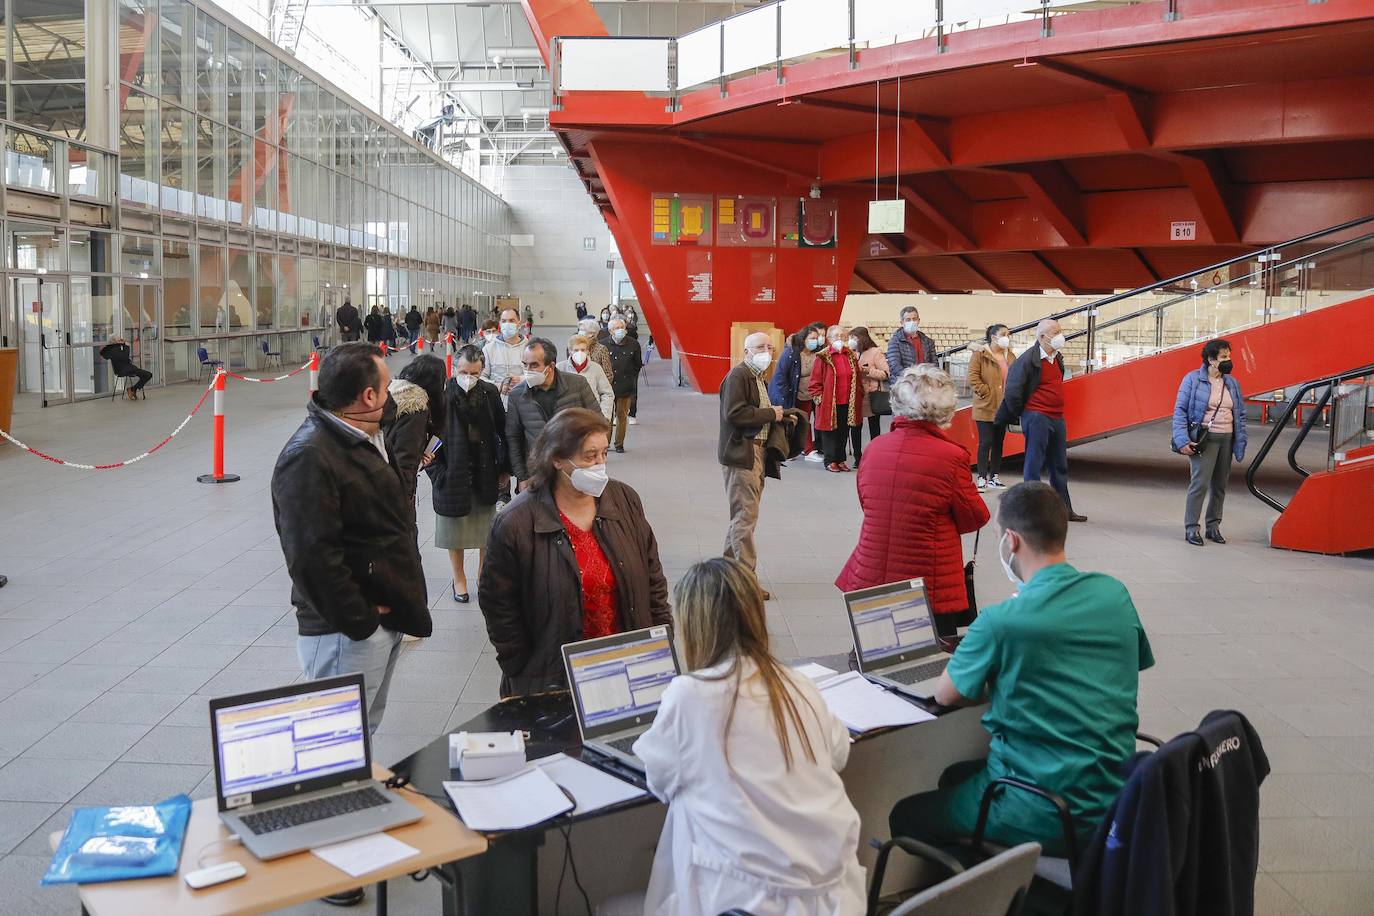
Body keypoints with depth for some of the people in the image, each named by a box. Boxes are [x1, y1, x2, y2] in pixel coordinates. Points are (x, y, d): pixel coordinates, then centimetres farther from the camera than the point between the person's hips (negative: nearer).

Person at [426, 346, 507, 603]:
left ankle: (484, 573, 32)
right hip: (453, 474, -2)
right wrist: (435, 471, -10)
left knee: (487, 529, 14)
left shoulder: (490, 393, -4)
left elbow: (503, 431, 5)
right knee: (455, 531, 12)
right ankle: (459, 579, 30)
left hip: (485, 474, 2)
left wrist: (505, 469, 6)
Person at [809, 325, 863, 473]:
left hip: (848, 404, 4)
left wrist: (858, 396, 11)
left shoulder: (851, 356, 9)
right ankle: (831, 461, 13)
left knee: (844, 432, 10)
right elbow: (815, 382, -5)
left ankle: (841, 460, 21)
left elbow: (857, 379, 18)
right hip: (829, 404, -4)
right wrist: (820, 398, -11)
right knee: (830, 432, 4)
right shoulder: (823, 357, -6)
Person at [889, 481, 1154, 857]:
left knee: (905, 816, 12)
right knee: (957, 775, 28)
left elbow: (946, 694, -8)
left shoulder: (1002, 621, -21)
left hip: (1045, 819, -7)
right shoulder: (1115, 593, -2)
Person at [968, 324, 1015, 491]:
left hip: (1003, 407, 6)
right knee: (986, 442, -6)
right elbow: (972, 378, -13)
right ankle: (982, 478, 0)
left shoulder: (1010, 356, 11)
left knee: (998, 443, 10)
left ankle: (993, 477, 18)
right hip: (986, 408, -6)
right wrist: (986, 393, -15)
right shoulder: (980, 355, -6)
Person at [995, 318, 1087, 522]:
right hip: (1036, 418, -8)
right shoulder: (1029, 359, -14)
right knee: (1034, 465, -2)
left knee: (1060, 466, 15)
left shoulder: (1057, 357, 11)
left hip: (1057, 418, 8)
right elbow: (1013, 391, -13)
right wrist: (1017, 415, -1)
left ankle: (1065, 510, 25)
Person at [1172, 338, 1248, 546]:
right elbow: (1180, 410, -6)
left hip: (1227, 439, 6)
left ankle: (1213, 527, 19)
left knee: (1220, 486, 9)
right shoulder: (1193, 379, -3)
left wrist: (1240, 443, 7)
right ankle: (1191, 529, -5)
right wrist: (1182, 440, -16)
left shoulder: (1232, 383, 13)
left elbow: (1240, 415, 16)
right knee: (1199, 484, -12)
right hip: (1204, 439, -6)